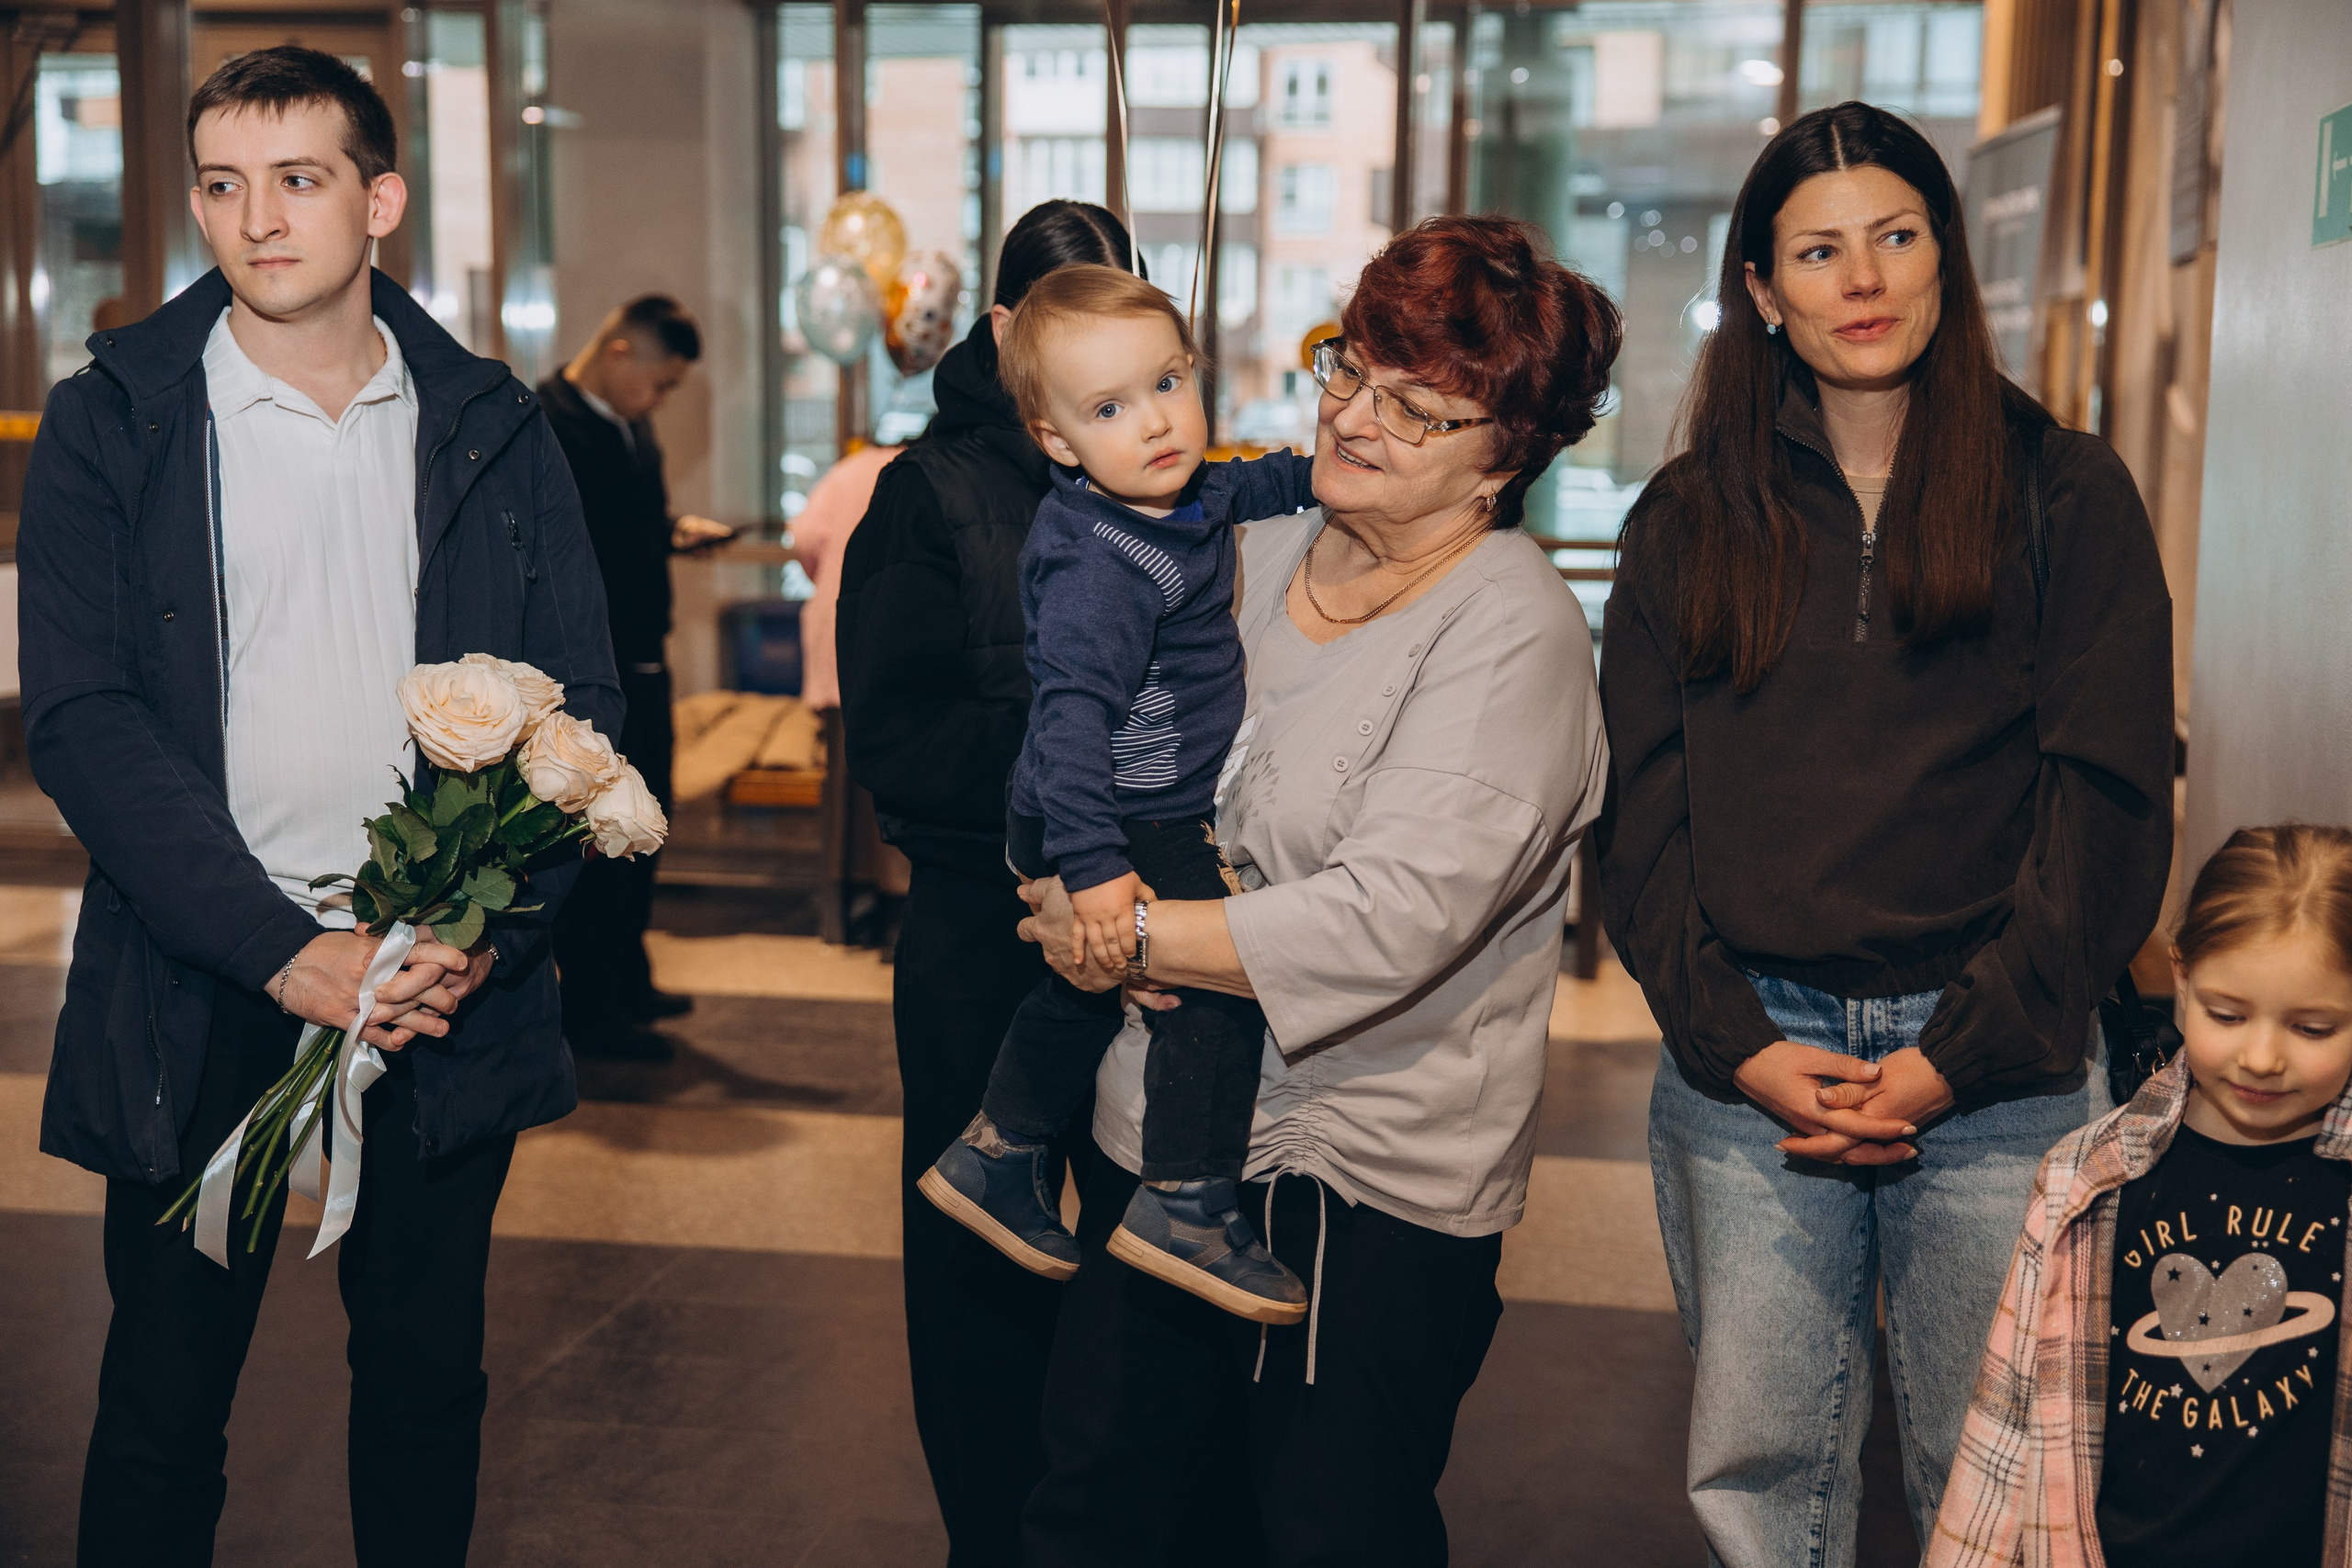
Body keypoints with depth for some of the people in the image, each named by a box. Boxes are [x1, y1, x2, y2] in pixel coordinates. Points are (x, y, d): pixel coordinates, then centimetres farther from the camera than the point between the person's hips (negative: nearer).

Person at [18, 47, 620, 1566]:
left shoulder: (493, 430, 5)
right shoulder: (112, 425, 0)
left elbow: (580, 702, 3)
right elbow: (83, 719, -8)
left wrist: (484, 932, -12)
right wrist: (287, 951, -17)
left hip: (448, 986, 2)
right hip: (197, 996, -1)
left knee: (427, 1380, 14)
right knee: (164, 1395, 8)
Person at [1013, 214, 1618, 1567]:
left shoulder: (1515, 631, -15)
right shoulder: (1253, 549, 6)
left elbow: (1395, 919, -25)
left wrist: (1129, 934, -18)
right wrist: (1075, 886, -9)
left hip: (1374, 1184, -6)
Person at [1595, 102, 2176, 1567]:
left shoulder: (2066, 492, 4)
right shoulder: (1690, 521, 10)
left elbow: (2109, 803, -2)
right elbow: (1646, 811, 6)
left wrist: (1960, 1054, -9)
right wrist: (1738, 1044, -6)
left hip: (2000, 1071, -1)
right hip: (1750, 1057, 2)